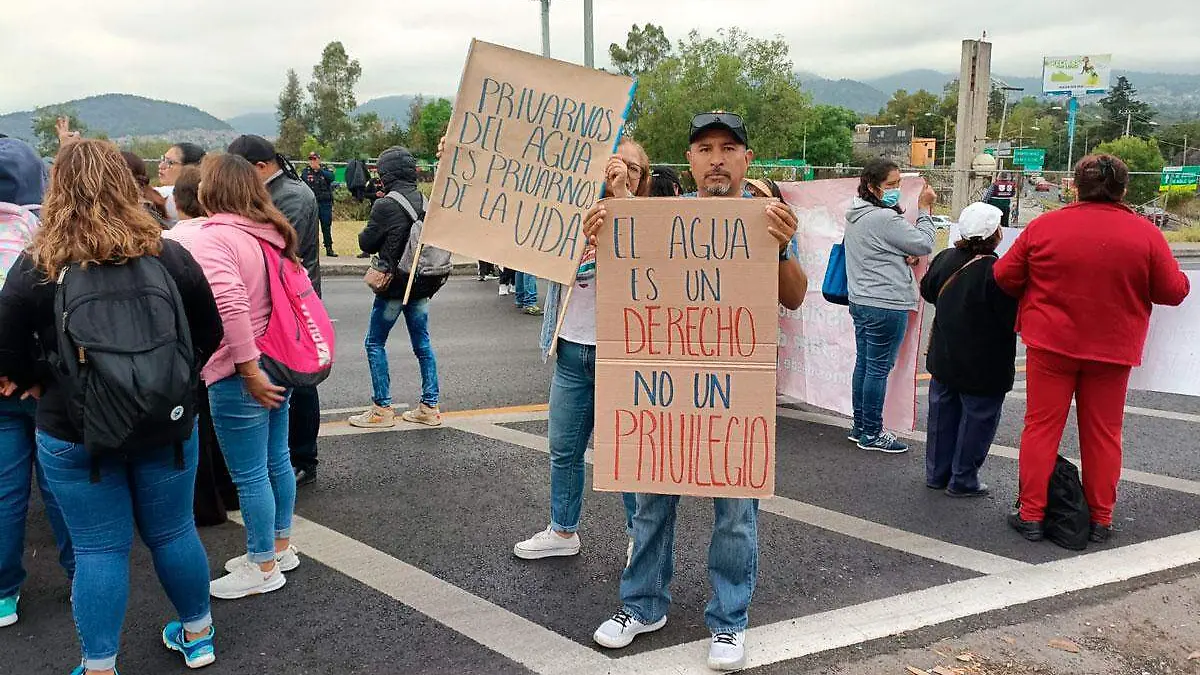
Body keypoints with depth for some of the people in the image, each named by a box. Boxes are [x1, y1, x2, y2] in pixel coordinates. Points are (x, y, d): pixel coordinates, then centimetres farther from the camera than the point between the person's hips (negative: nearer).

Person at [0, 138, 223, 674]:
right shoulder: (169, 256, -7)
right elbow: (209, 333, 3)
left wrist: (47, 388, 14)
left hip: (73, 432, -2)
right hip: (167, 423, 2)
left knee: (98, 549, 9)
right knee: (173, 533, 17)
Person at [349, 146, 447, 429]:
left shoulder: (385, 206, -16)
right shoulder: (427, 201, 2)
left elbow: (366, 243, -7)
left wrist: (369, 229, 11)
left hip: (394, 286, -6)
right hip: (423, 284, 6)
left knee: (375, 343, 7)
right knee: (422, 343, 13)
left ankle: (382, 409, 8)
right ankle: (430, 407, 17)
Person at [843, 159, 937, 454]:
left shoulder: (856, 214, 11)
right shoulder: (885, 219, -19)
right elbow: (924, 244, -10)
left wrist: (903, 256, 1)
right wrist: (925, 209, 0)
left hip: (861, 302, 10)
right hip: (886, 305, -10)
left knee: (864, 363, 14)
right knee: (879, 369, -1)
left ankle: (859, 427, 23)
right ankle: (872, 434, 7)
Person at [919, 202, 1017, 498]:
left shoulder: (945, 259, -3)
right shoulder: (996, 271, -24)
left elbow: (928, 291, 15)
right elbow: (1014, 319, -21)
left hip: (944, 359, 7)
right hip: (983, 368, -7)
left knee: (943, 413, 17)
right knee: (977, 419, 7)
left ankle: (936, 473, 27)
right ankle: (963, 480, 15)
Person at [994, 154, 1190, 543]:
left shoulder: (1043, 226, -6)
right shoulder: (1145, 234, -6)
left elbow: (1005, 277, -1)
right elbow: (1173, 291, -1)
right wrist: (1181, 278, 21)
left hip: (1051, 343, 0)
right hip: (1112, 350, 1)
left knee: (1042, 427, 7)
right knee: (1102, 434, 11)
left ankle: (1031, 514, 8)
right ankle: (1100, 519, 19)